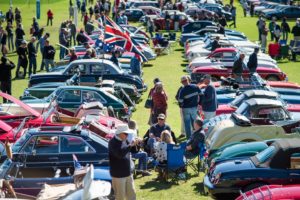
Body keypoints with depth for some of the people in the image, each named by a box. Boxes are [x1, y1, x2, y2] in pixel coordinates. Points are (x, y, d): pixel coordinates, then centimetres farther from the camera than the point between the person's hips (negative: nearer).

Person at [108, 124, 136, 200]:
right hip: (118, 174, -8)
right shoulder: (113, 143, -16)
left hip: (128, 173, 8)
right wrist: (130, 145, -33)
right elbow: (119, 154, -33)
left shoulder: (125, 140, 7)